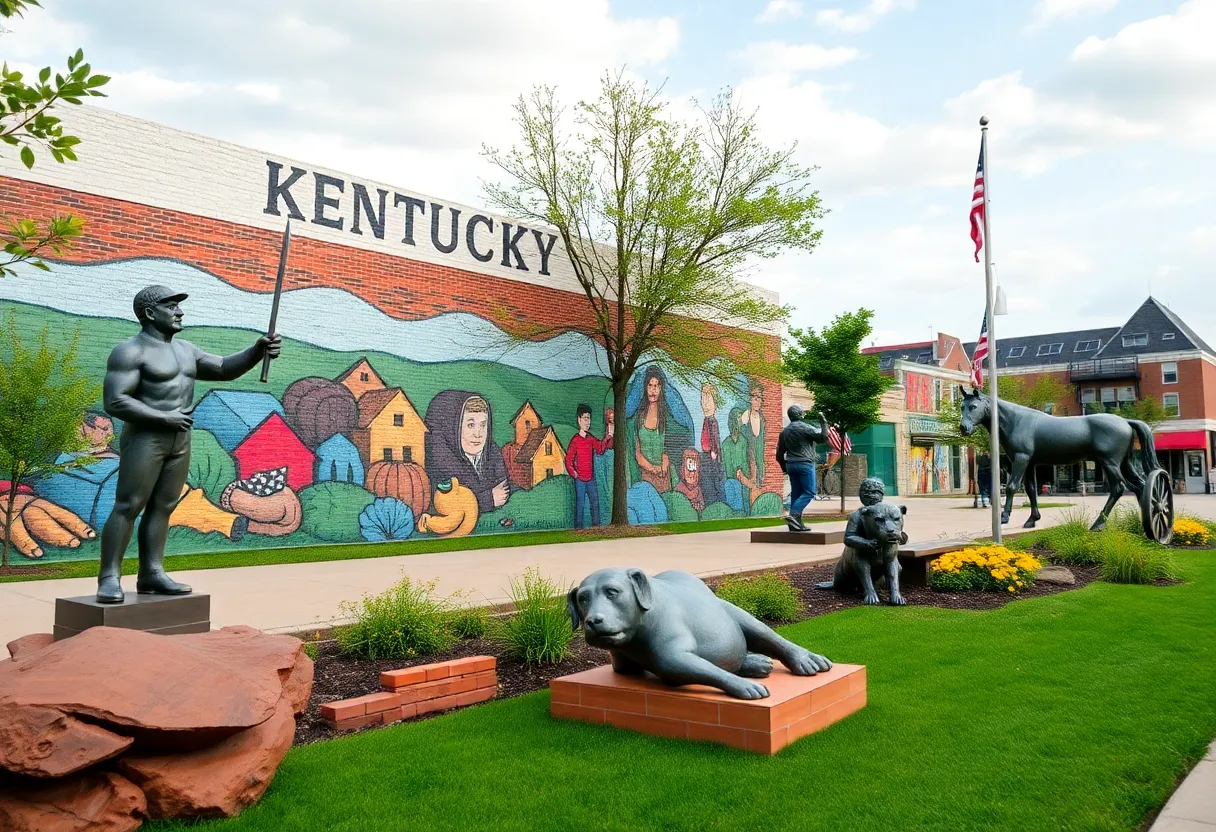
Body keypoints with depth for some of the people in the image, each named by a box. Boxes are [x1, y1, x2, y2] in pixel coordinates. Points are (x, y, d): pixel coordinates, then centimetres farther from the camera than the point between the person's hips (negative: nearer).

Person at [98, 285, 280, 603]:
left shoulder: (185, 350, 14)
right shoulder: (130, 351, -10)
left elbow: (225, 368, 12)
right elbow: (114, 402, -17)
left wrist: (258, 350, -5)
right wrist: (165, 418, -18)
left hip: (179, 440, 7)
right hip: (144, 439, -7)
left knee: (162, 507, 6)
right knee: (127, 508, -7)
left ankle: (151, 574, 8)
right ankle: (109, 578, -4)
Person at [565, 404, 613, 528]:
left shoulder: (591, 438, 8)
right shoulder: (575, 440, -9)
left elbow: (600, 448, -2)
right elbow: (568, 460, -7)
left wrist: (607, 437, -14)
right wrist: (574, 474, -14)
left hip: (591, 477, 6)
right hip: (580, 478, -6)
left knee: (595, 502, 8)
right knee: (580, 503, -2)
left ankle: (596, 525, 16)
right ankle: (578, 526, 3)